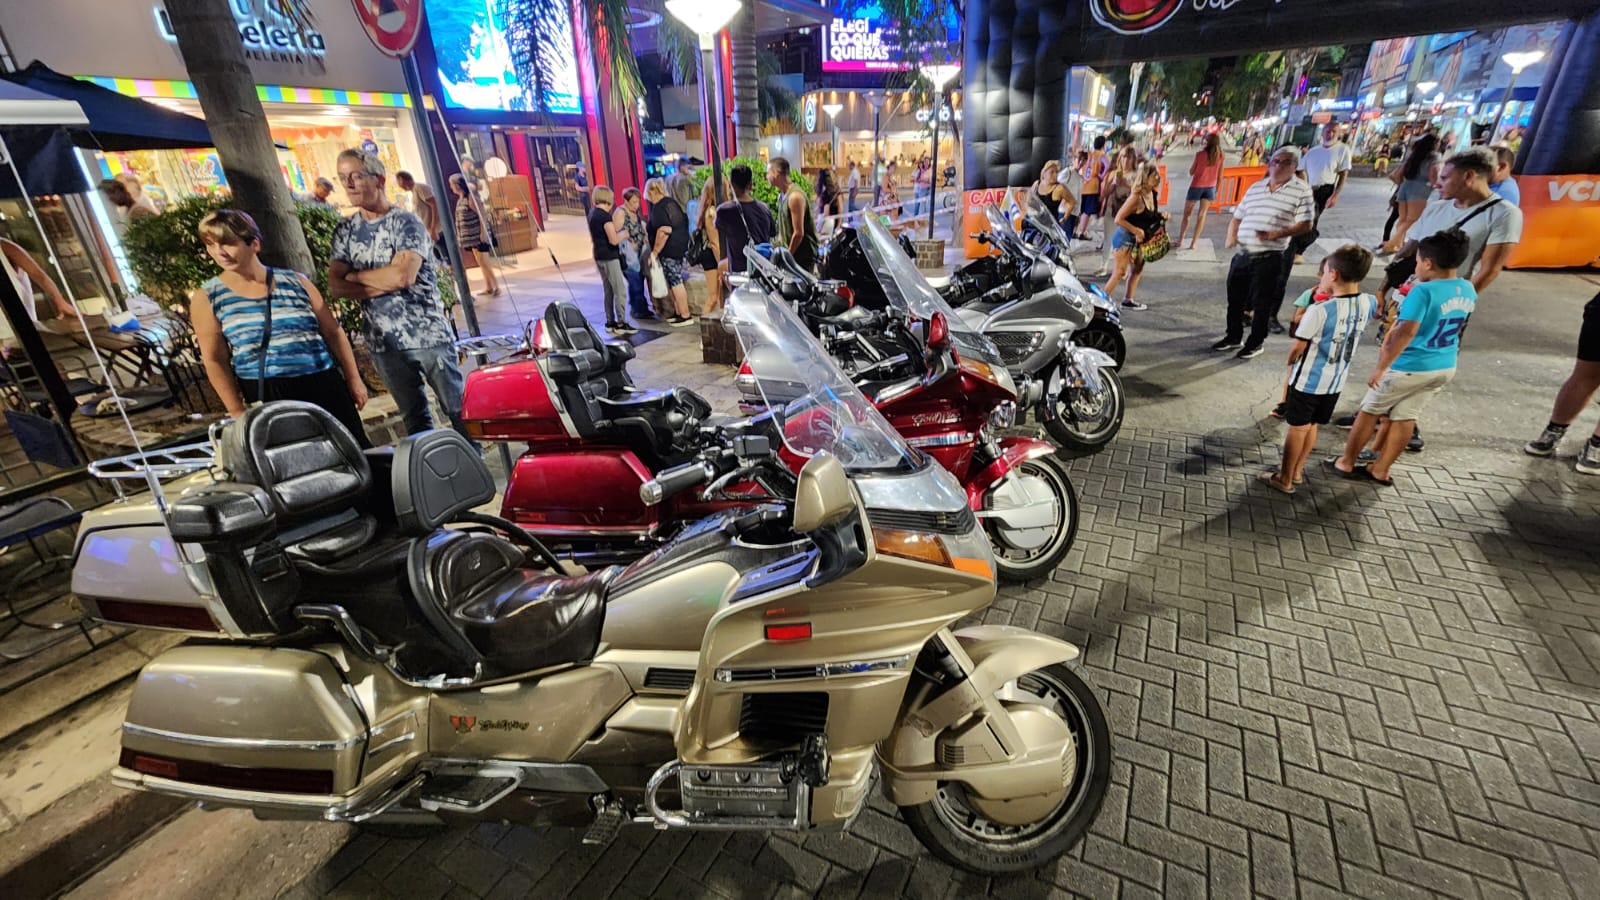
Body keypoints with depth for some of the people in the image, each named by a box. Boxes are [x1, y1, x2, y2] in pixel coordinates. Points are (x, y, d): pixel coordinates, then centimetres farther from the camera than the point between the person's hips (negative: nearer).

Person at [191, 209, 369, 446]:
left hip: (324, 384, 1)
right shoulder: (206, 298, 2)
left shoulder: (296, 282, 3)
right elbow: (215, 360, 2)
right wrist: (238, 413, -2)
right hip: (266, 395, 0)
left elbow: (333, 332, 7)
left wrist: (354, 380, 4)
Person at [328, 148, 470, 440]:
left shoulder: (405, 222, -5)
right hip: (382, 341, 5)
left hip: (427, 333, -5)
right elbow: (335, 286, 2)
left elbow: (403, 274, -20)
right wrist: (385, 284, -11)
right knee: (413, 417, 13)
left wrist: (355, 276, -5)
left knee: (457, 408, 1)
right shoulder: (345, 229, 10)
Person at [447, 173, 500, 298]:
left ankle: (496, 286, -1)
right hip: (471, 237, 9)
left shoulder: (470, 197, -12)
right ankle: (488, 287, 16)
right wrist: (461, 238, 17)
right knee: (481, 263, 11)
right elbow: (461, 219, 17)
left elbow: (482, 215, -17)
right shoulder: (461, 199, 13)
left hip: (478, 236, -9)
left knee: (484, 262, -8)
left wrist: (483, 232, -22)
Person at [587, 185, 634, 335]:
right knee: (620, 291, -5)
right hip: (609, 257, -9)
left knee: (608, 291, 13)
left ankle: (610, 322, 16)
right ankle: (621, 323, -5)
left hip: (599, 256, 9)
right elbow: (614, 240, -22)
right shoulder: (605, 216, -17)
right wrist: (625, 234, -4)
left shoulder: (592, 214, 11)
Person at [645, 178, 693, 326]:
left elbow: (664, 231, -25)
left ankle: (685, 316, -1)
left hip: (669, 250, -9)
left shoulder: (659, 208, -15)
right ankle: (678, 312, 23)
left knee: (675, 282, -4)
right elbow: (684, 219, 22)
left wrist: (655, 251, -19)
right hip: (681, 246, 9)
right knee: (674, 281, 16)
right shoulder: (672, 202, 12)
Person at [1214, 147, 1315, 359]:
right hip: (1242, 254, 5)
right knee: (1234, 298, 12)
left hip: (1269, 258, -5)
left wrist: (1276, 234, -24)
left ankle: (1256, 343, 16)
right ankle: (1234, 336, 29)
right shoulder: (1255, 188, 12)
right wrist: (1231, 237, -3)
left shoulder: (1301, 190, -4)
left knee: (1262, 303, 2)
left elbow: (1305, 224, -9)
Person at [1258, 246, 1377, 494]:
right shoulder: (1368, 304, -5)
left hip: (1308, 380, -6)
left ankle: (1285, 479, 17)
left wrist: (1290, 362, 4)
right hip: (1336, 381, 6)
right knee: (1311, 426, 21)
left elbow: (1297, 348, -18)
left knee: (1298, 429, 6)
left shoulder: (1319, 310, -26)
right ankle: (1297, 471, 35)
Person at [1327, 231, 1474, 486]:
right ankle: (1380, 470, 21)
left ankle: (1346, 462, 19)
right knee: (1405, 417, 14)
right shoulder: (1468, 291, 4)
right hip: (1445, 368, 7)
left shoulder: (1423, 291, -20)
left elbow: (1406, 333, -26)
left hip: (1410, 367, -7)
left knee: (1371, 410, 9)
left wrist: (1381, 367, -22)